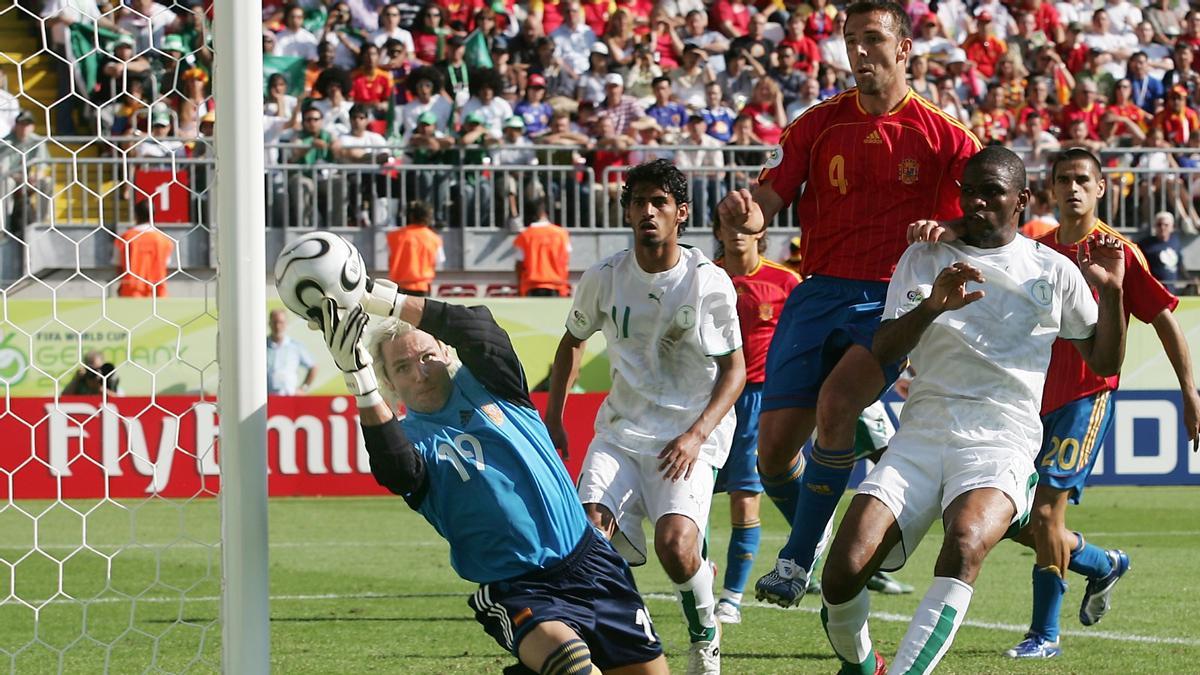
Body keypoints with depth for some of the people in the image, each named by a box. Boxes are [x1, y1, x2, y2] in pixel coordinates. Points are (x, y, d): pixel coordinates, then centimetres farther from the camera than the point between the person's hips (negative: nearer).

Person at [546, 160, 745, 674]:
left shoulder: (710, 284, -7)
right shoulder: (604, 278, 0)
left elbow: (734, 369, 0)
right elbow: (572, 341, 19)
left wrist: (697, 434, -13)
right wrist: (551, 419, 14)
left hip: (689, 438, -3)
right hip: (620, 432, 3)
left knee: (675, 546, -23)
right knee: (590, 532, -21)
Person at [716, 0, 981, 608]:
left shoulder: (942, 135, 1)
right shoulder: (818, 125, 8)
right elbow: (766, 204, 4)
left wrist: (945, 230, -17)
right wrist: (744, 212, -21)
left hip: (892, 301, -3)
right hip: (818, 294, 3)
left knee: (835, 403, -31)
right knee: (774, 448, -5)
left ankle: (798, 559, -21)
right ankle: (825, 551, 24)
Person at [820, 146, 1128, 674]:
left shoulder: (1054, 271, 12)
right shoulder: (925, 258, 13)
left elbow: (1104, 360, 18)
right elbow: (882, 352, 1)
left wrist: (1111, 293, 0)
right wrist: (931, 306, -18)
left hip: (1002, 443, -2)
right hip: (921, 435, 2)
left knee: (965, 544, -36)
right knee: (844, 569, -17)